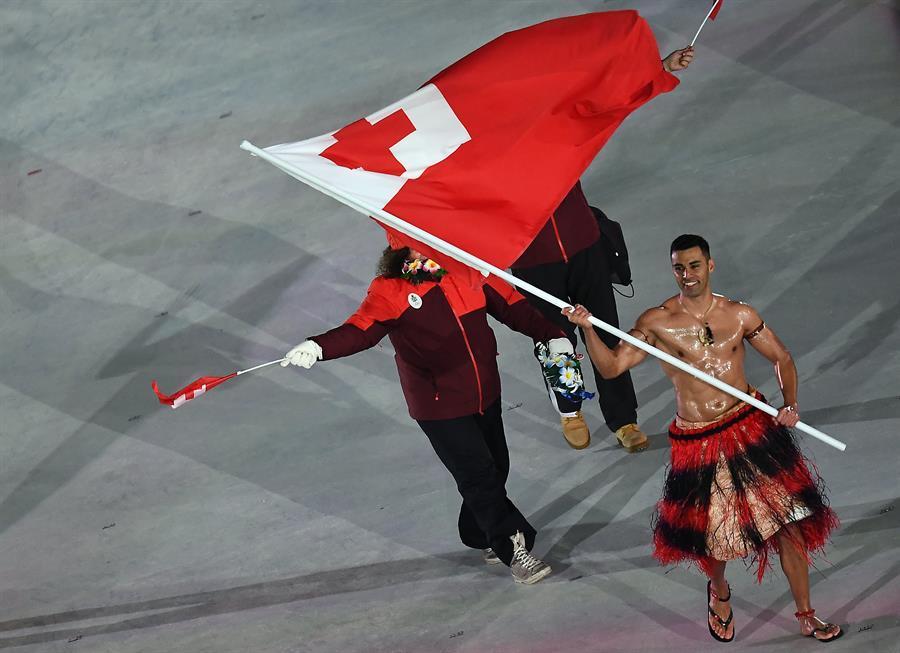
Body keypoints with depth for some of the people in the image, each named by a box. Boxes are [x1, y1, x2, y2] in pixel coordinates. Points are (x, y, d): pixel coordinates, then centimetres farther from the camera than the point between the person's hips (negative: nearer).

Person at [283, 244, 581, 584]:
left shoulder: (467, 272, -1)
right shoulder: (389, 292, -13)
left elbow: (512, 306, 7)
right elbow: (359, 330, -26)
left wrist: (552, 335, 1)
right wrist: (318, 347, -44)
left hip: (485, 396, 5)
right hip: (439, 406, -5)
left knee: (496, 469, 14)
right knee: (478, 477, -7)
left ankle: (481, 538, 36)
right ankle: (514, 549, 3)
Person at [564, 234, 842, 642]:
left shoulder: (739, 315, -1)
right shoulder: (657, 323, -5)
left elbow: (781, 359, 9)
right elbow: (611, 366, -8)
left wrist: (790, 403, -6)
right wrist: (587, 329, -23)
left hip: (750, 425, 1)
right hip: (696, 443, -1)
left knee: (789, 524, 0)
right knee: (715, 537, 11)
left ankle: (805, 615, 15)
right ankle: (720, 594, 45)